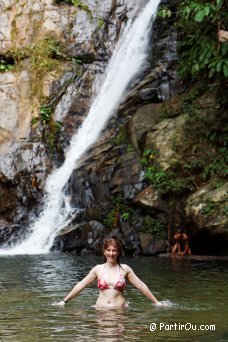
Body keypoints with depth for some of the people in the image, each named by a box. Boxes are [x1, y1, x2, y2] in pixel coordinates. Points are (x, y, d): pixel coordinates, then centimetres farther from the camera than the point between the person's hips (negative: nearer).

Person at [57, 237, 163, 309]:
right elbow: (80, 285, 11)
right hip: (101, 309, 2)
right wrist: (64, 301, 10)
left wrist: (156, 302, 8)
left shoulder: (125, 269, 6)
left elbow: (141, 286, 9)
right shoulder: (98, 269, 8)